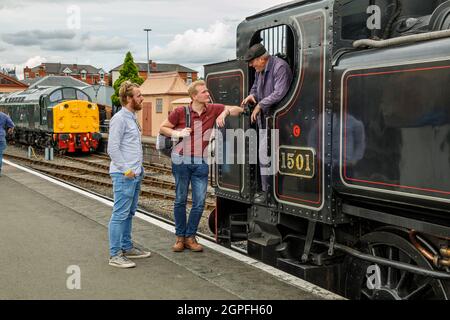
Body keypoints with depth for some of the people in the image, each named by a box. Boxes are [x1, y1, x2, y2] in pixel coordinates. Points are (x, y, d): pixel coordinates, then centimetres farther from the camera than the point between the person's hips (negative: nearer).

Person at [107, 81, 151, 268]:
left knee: (129, 213, 16)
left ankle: (127, 248, 26)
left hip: (135, 175, 10)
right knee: (120, 214, -6)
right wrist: (126, 170, -17)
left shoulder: (132, 118, 18)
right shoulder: (119, 119, -12)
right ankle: (115, 255, -2)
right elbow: (113, 149, -17)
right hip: (124, 175, -10)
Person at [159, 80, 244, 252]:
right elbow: (162, 128, 6)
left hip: (201, 163, 2)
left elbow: (239, 109, 5)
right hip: (181, 161, -2)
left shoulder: (213, 110, 1)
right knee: (180, 200, 7)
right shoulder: (180, 112, -5)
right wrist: (177, 133, -11)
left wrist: (225, 112, -14)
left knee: (199, 203, 2)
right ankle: (180, 237, 20)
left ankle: (190, 237, 17)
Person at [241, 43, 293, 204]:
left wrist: (260, 105, -17)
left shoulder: (280, 67, -17)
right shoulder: (260, 70, 11)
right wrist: (252, 95, 3)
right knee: (264, 153, 11)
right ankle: (265, 189, 20)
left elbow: (279, 94, -24)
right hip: (264, 118, 9)